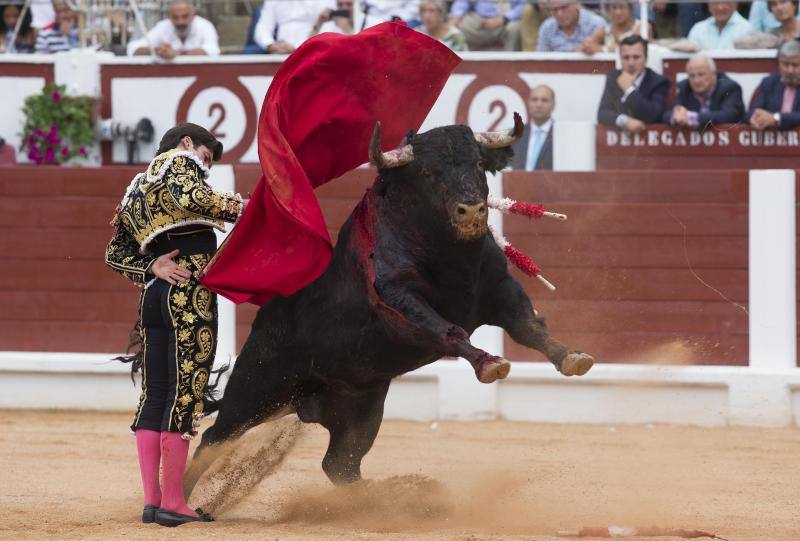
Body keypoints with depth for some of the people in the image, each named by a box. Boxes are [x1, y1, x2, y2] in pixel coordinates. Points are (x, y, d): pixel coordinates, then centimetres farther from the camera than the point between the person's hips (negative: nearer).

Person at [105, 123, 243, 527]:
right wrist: (236, 207, -12)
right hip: (190, 296, -8)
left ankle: (151, 500, 6)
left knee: (154, 395, 8)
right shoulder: (180, 161, 3)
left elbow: (115, 255, 20)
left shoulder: (135, 192, 25)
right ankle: (173, 503, -8)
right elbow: (188, 197, -21)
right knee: (186, 392, -6)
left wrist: (151, 269, 7)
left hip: (153, 297, 8)